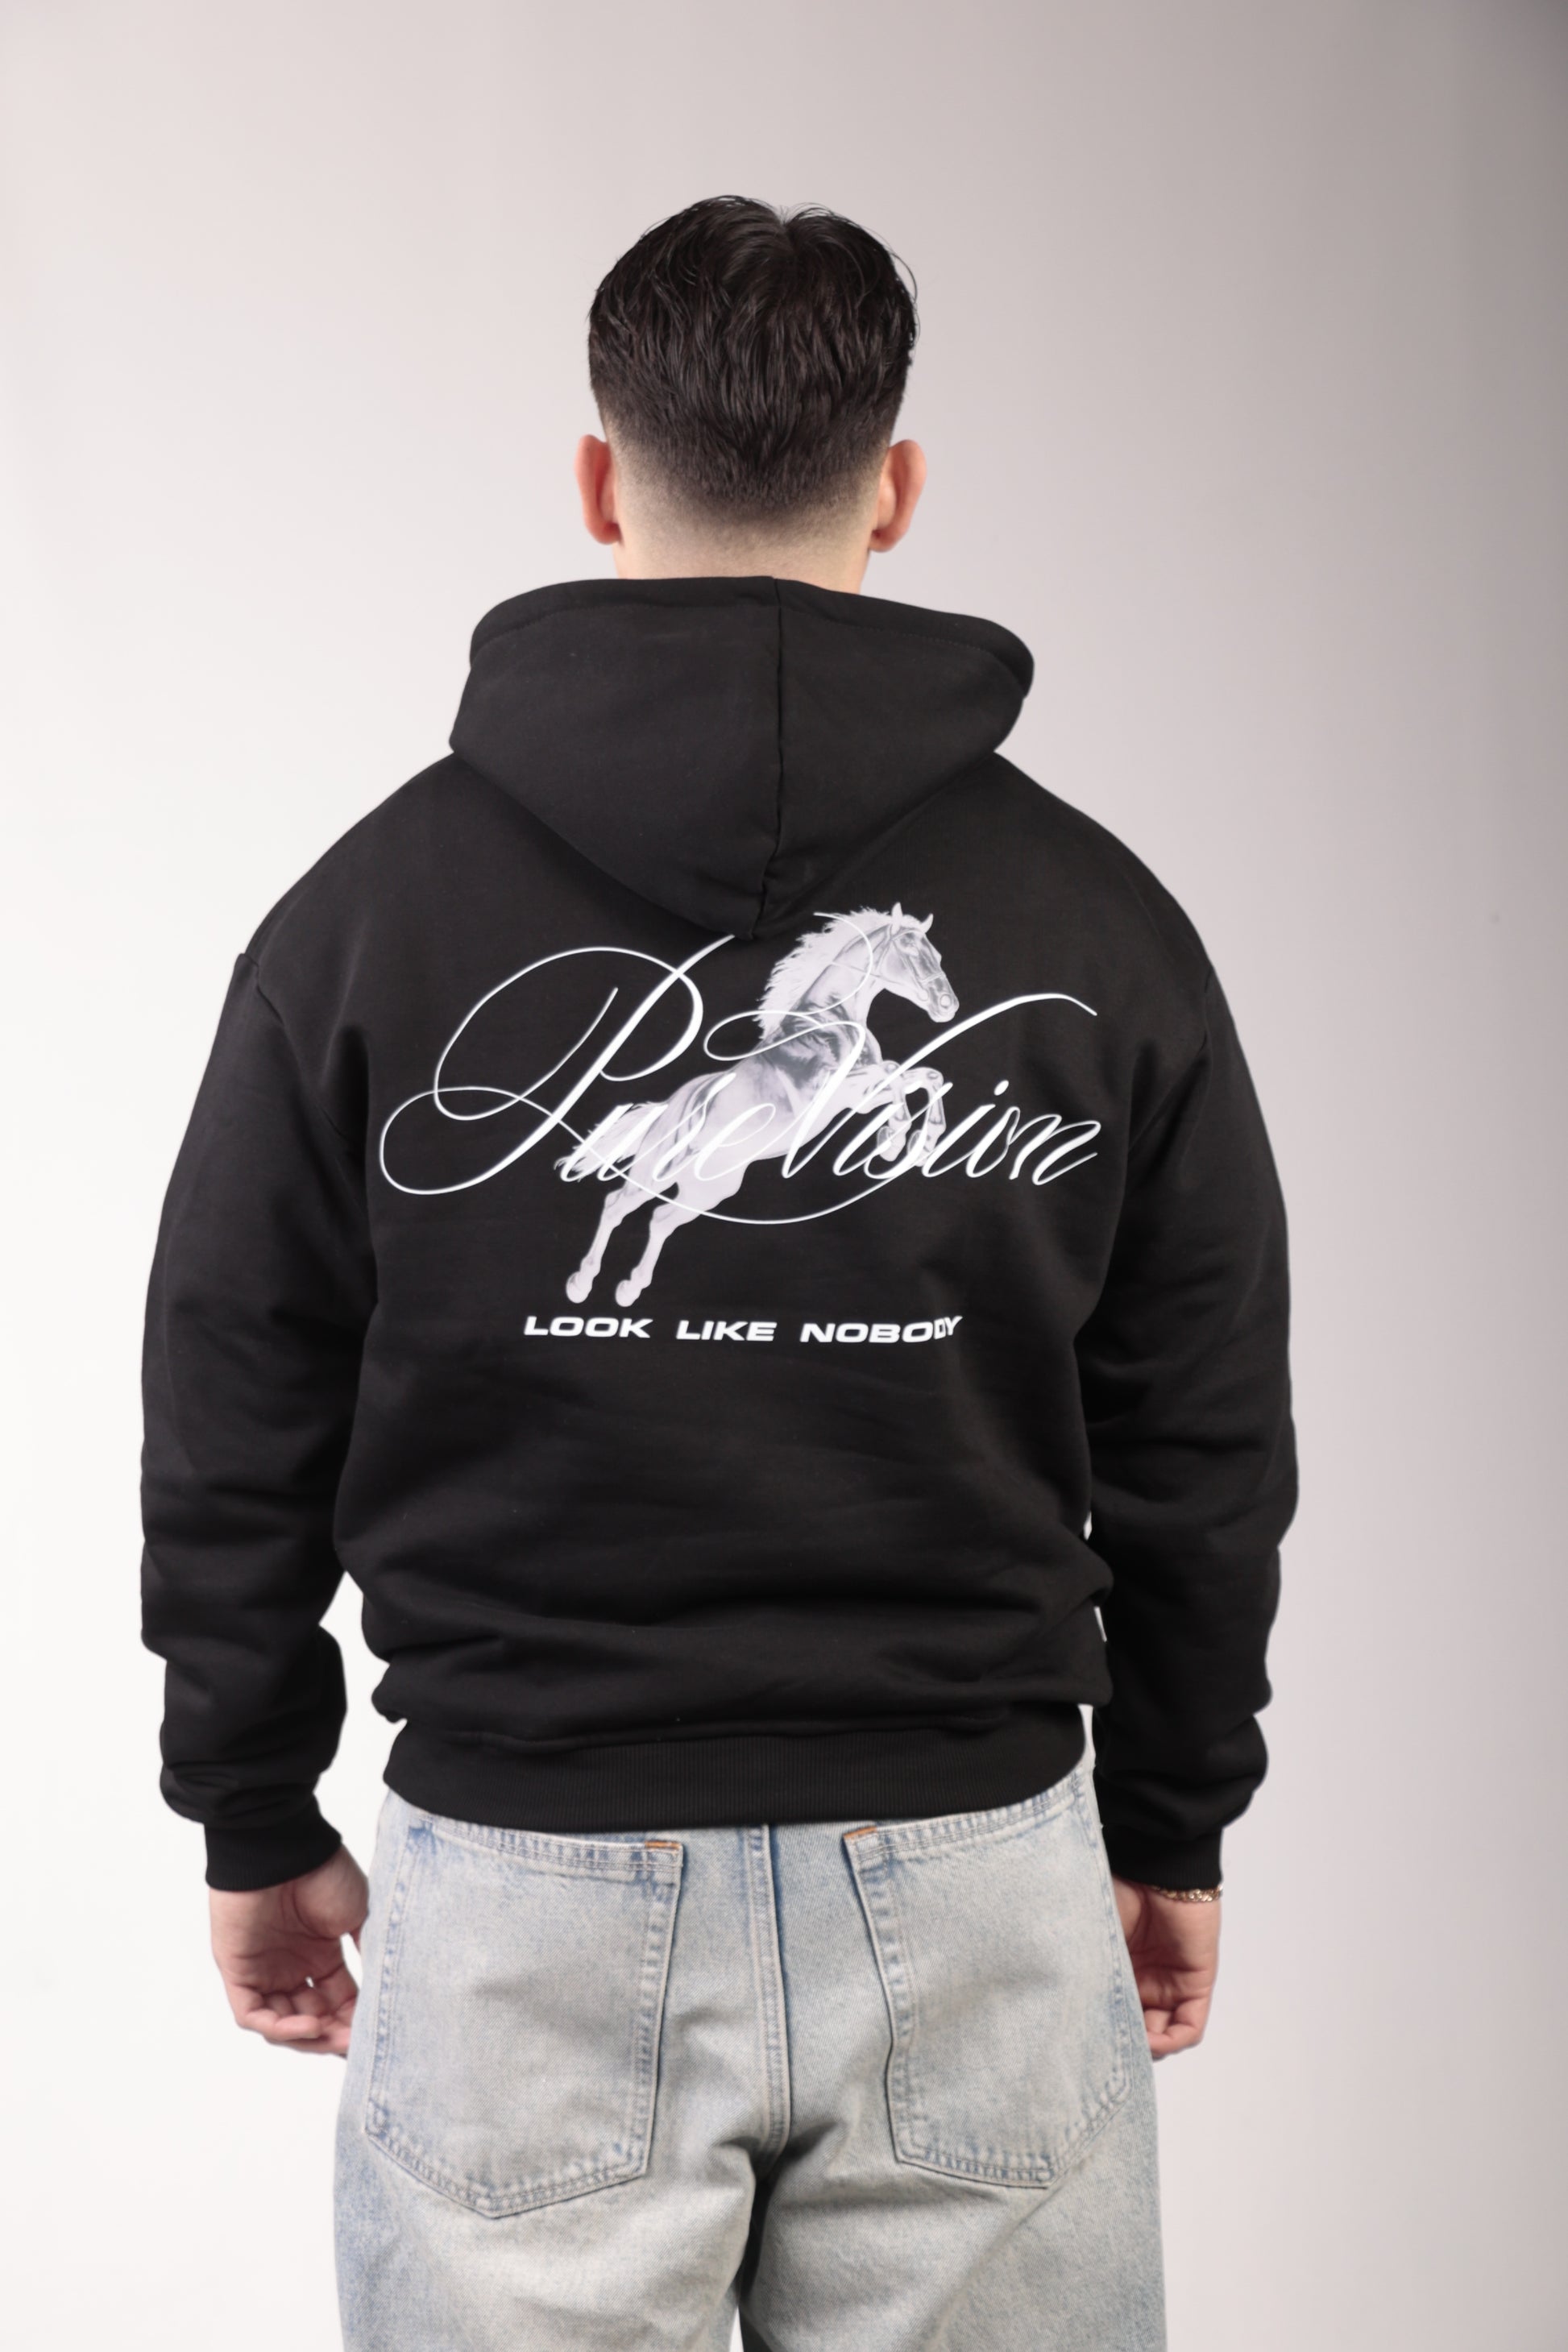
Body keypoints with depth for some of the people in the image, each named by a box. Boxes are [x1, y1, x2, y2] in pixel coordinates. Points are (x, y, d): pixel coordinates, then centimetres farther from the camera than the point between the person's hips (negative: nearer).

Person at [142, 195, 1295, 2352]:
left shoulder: (370, 902, -4)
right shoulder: (1099, 915, -1)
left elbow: (236, 1436, 1)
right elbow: (1208, 1457, 4)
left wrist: (257, 1826, 14)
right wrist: (1175, 1829, 17)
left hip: (526, 1891, 0)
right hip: (973, 1883, 1)